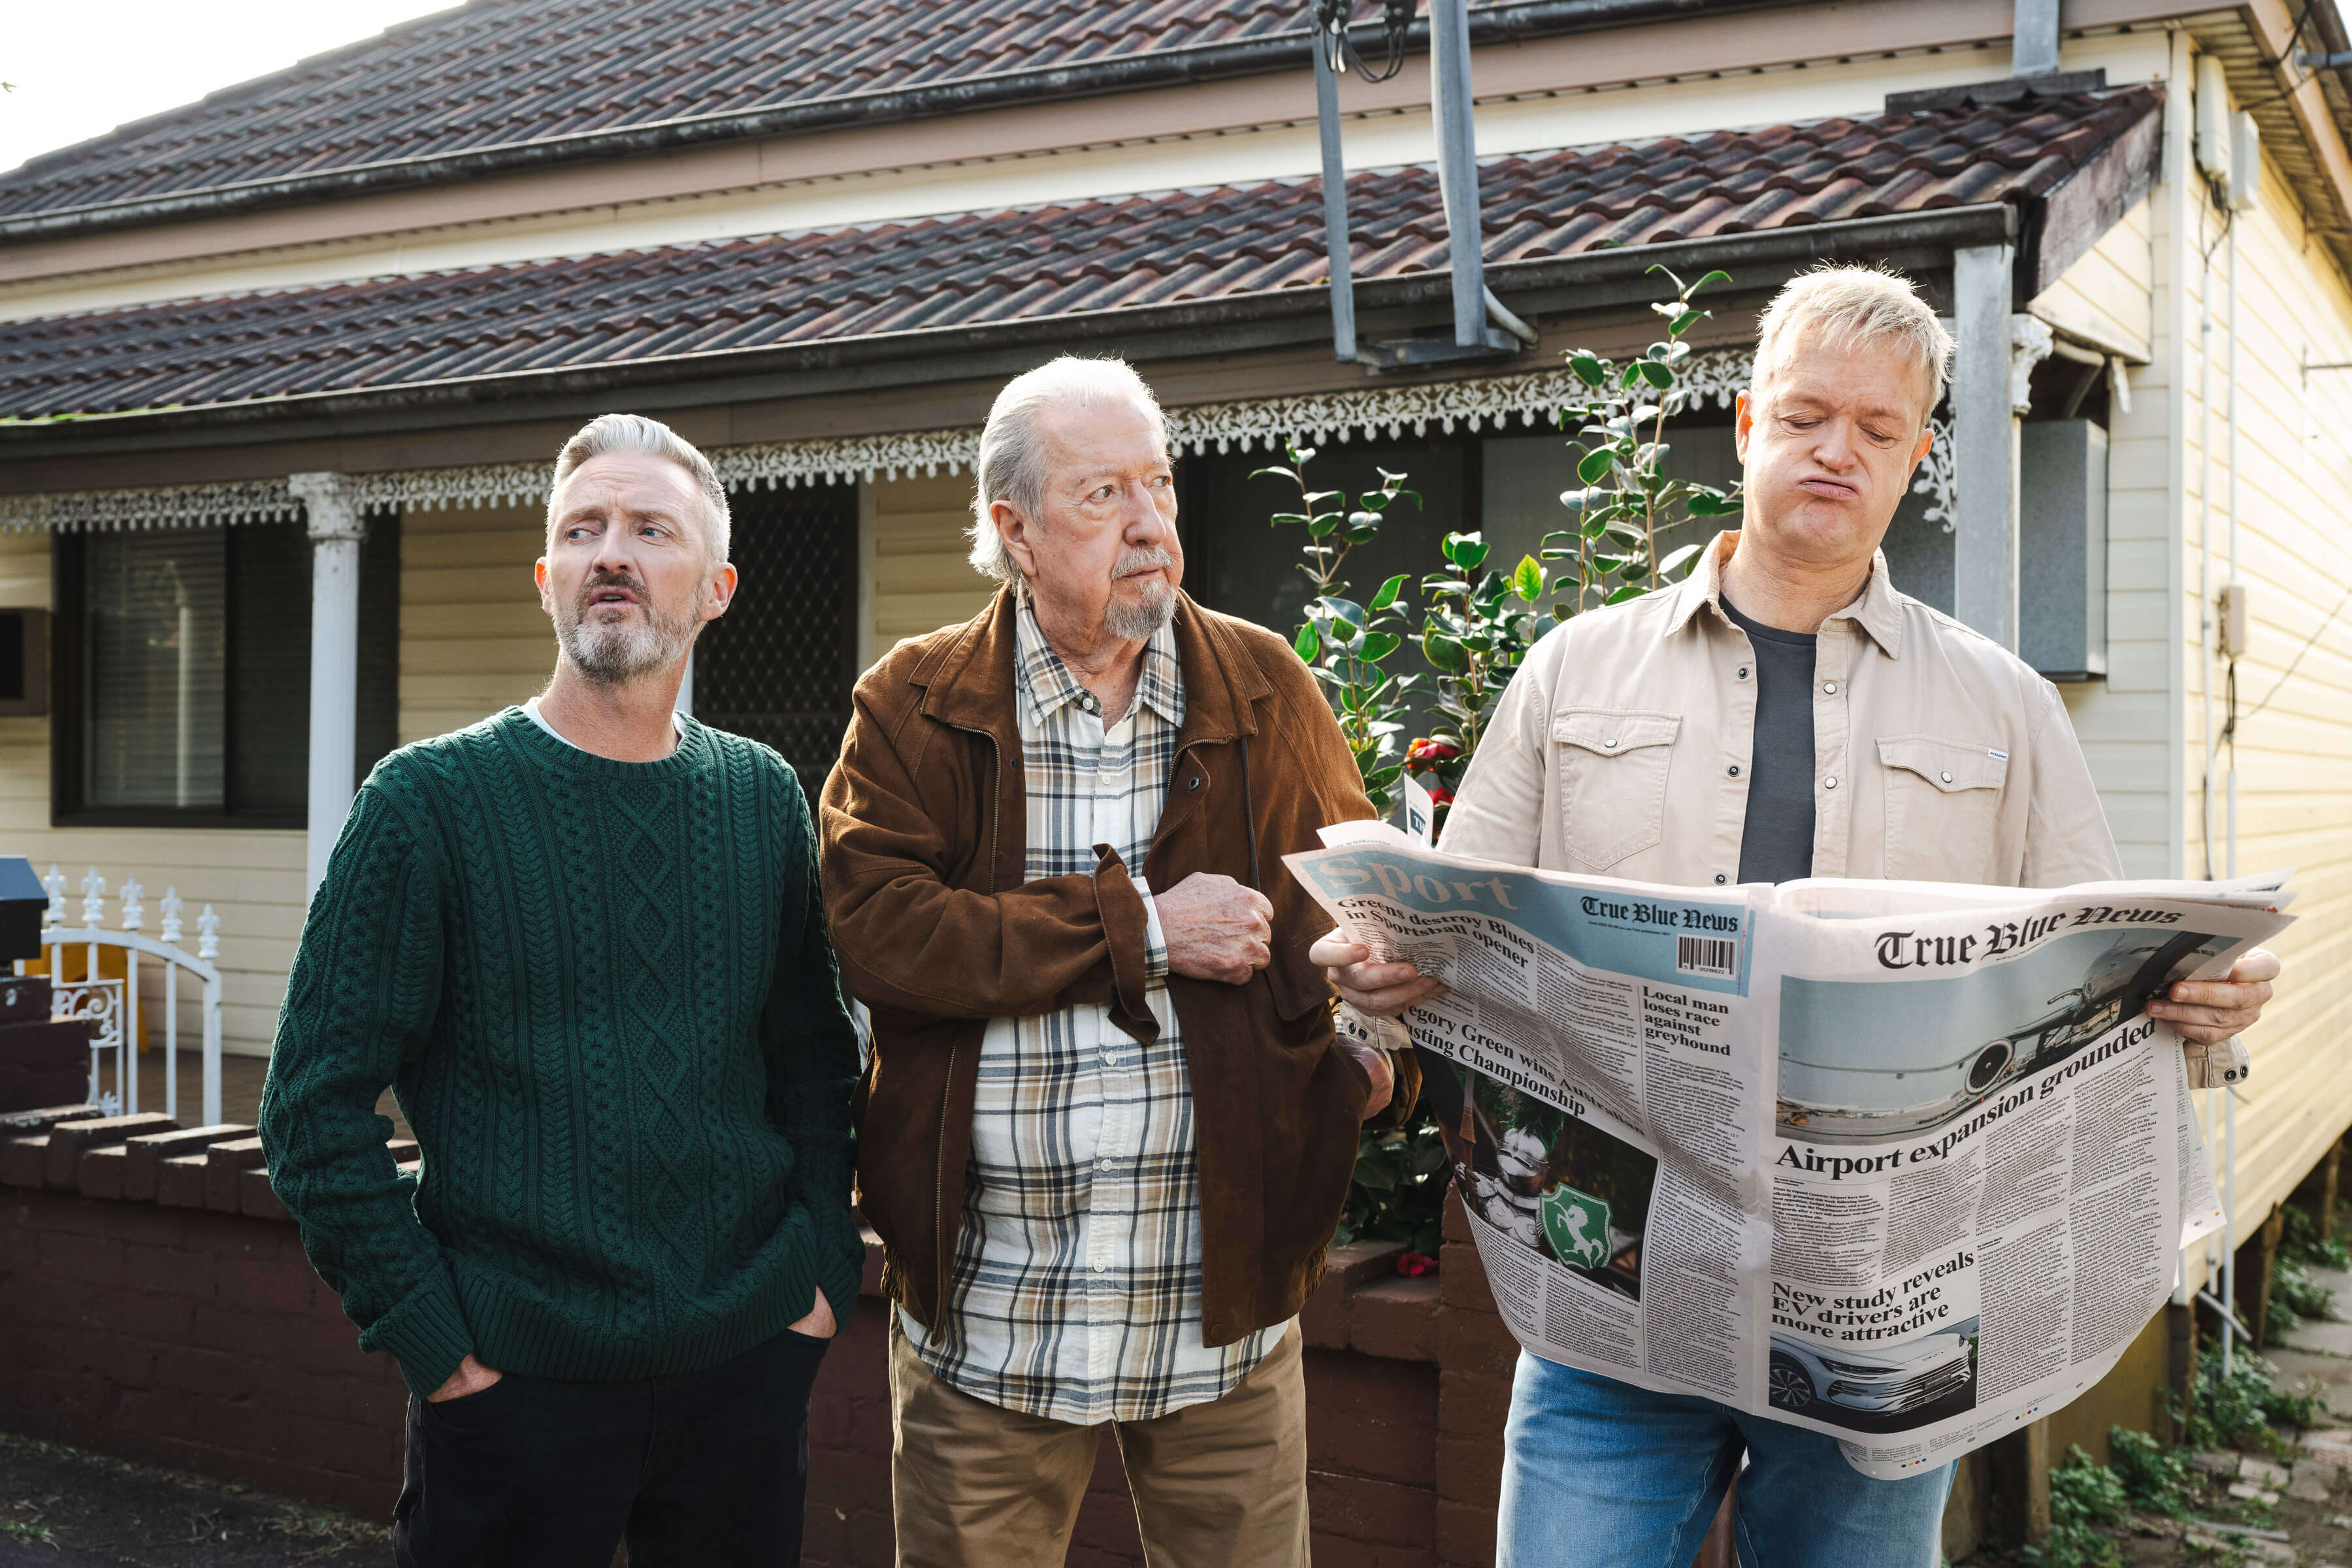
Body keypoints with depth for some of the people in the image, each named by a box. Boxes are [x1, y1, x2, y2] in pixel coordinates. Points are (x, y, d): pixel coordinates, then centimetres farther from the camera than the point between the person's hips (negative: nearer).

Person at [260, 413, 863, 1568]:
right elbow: (315, 1104, -7)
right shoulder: (429, 801, -6)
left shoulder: (764, 799, 5)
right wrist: (429, 1336, -10)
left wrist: (826, 1268, 3)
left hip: (748, 1361, 4)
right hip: (515, 1376, -3)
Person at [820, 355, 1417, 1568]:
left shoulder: (1267, 689, 6)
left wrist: (1380, 1046, -11)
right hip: (987, 1313, -1)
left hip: (1225, 1303, 1)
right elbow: (875, 930, -14)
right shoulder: (911, 708, -1)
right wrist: (1141, 927, -16)